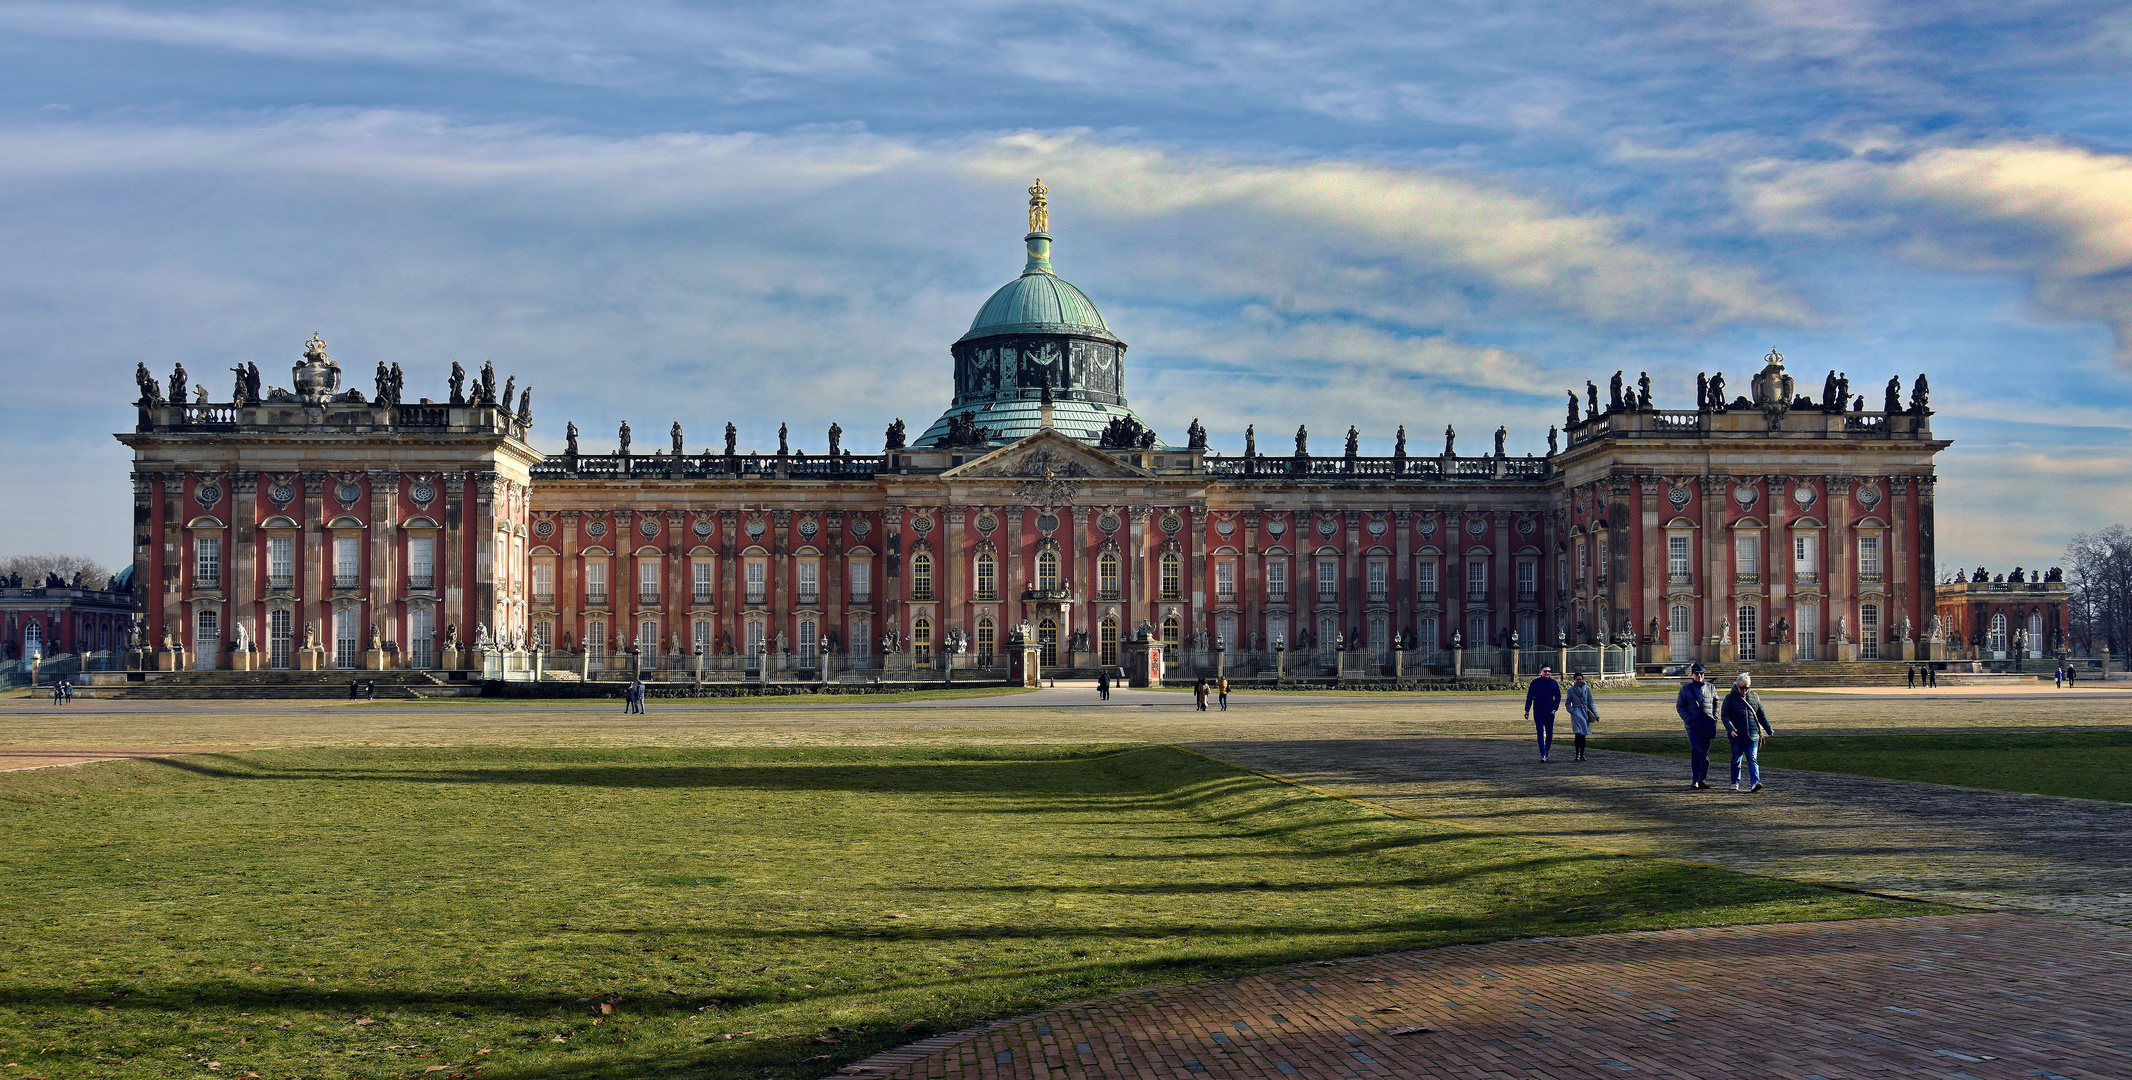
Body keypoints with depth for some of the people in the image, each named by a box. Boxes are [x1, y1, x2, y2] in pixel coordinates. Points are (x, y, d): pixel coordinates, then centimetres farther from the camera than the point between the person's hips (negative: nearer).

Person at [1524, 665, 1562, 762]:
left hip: (1550, 712, 2)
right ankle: (1543, 755, -11)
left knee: (1549, 734, 9)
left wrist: (1554, 709, -3)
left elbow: (1558, 697, 9)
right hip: (1538, 712, -2)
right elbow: (1529, 697, 1)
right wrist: (1527, 710, -3)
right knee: (1540, 734, -7)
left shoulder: (1554, 683, 3)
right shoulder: (1535, 683, -2)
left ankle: (1546, 751, 27)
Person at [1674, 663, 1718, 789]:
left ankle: (1702, 779, 15)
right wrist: (1688, 720, -9)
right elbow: (1679, 706, 4)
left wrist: (1715, 719, 8)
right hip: (1693, 725, -3)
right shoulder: (1686, 688, 5)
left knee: (1705, 753, 6)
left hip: (1707, 725, 3)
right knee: (1696, 750, -17)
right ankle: (1695, 780, -18)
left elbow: (1716, 703, 22)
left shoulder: (1710, 688, 13)